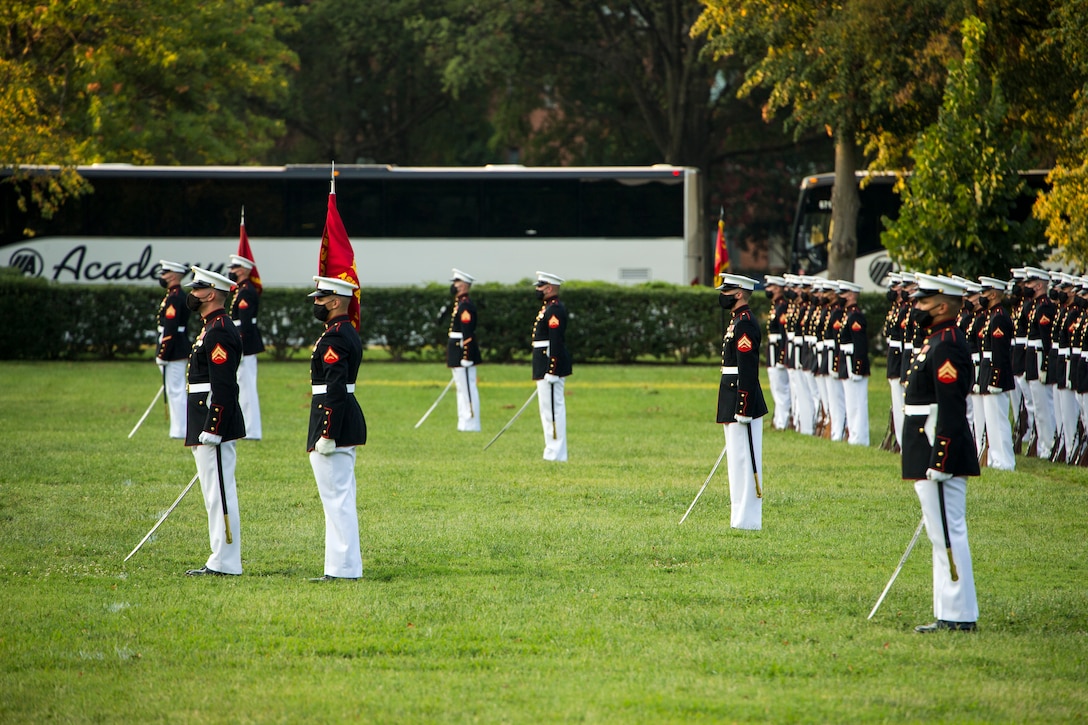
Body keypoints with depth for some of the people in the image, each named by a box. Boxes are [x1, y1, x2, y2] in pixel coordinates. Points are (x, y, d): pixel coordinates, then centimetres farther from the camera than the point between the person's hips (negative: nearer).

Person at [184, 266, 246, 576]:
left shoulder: (220, 332, -16)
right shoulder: (212, 328, 17)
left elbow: (223, 387, -22)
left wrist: (212, 430, -24)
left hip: (215, 425, -11)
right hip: (208, 426, 11)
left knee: (219, 494, -8)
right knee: (216, 495, 13)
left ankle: (225, 563, -6)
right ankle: (222, 560, 16)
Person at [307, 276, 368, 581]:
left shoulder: (334, 338, -17)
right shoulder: (349, 333, 15)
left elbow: (336, 388, -23)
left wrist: (326, 435, -23)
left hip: (334, 421, -11)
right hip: (349, 420, 11)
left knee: (337, 498, -7)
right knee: (341, 498, 13)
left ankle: (344, 569, -6)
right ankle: (342, 566, 17)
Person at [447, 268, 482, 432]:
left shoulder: (465, 306, -16)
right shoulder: (460, 304, 16)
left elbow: (468, 333, -21)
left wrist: (466, 357, -23)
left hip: (463, 352, -11)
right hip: (458, 356, 11)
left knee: (468, 389, -8)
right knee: (462, 389, 13)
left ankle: (471, 425, -6)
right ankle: (464, 424, 17)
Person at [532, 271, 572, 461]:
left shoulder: (555, 310, -16)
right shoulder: (549, 308, 17)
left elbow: (556, 341, -22)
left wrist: (551, 371, -24)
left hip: (551, 365, -11)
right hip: (546, 366, 11)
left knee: (552, 408, -9)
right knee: (549, 408, 12)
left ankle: (556, 453, -8)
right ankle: (553, 451, 15)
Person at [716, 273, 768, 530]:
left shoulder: (745, 324, -16)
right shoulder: (737, 321, 16)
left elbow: (748, 369, -21)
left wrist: (742, 410, -23)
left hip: (743, 401, -11)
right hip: (734, 403, 11)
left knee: (744, 461, -8)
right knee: (737, 460, 12)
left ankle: (747, 520, -7)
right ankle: (740, 518, 16)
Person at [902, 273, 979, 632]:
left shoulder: (947, 347, -17)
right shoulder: (938, 341, 15)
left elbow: (951, 410, -22)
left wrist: (939, 464, -23)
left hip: (941, 455, -11)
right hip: (931, 456, 11)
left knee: (947, 534, -7)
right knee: (944, 534, 13)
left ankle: (959, 616, -4)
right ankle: (949, 614, 17)